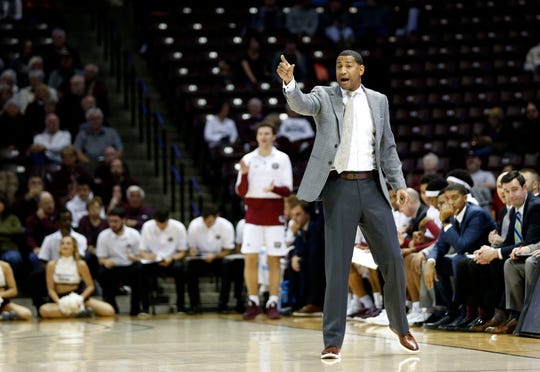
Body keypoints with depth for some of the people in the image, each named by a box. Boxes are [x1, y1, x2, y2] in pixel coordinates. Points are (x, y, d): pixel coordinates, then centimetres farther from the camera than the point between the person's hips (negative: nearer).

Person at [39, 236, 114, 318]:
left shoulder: (80, 264, -4)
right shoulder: (52, 265, -4)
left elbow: (90, 286, -1)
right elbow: (51, 289, -4)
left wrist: (80, 298, -19)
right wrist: (59, 302, -21)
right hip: (60, 299, 0)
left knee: (109, 311, -20)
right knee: (43, 310, -37)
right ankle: (77, 312, -29)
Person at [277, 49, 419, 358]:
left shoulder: (378, 101, 11)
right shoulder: (324, 96, 3)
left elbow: (388, 146, 15)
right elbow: (302, 104, -19)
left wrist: (399, 183, 6)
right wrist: (289, 82, -39)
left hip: (372, 187, 3)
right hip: (339, 188, -3)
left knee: (393, 260, 5)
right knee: (337, 266, -3)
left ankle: (401, 326, 26)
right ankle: (333, 341, 2)